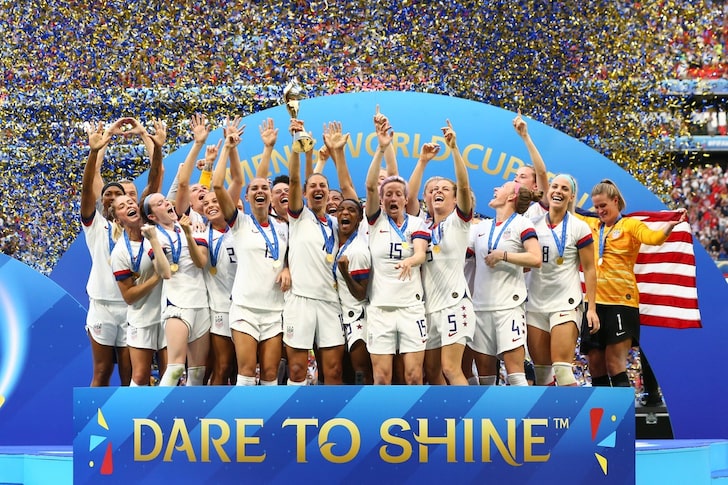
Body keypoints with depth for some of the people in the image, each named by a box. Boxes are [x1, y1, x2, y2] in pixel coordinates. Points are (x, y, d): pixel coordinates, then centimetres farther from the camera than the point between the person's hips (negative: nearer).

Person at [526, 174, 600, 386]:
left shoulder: (579, 228, -3)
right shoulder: (534, 225, 9)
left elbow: (589, 270, -4)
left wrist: (592, 308, -10)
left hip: (565, 304, -5)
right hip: (535, 304, 5)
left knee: (561, 367, -15)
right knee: (541, 369, 5)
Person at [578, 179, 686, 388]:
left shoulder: (630, 225, -3)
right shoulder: (592, 225, 13)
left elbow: (652, 237, -22)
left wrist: (668, 227, -42)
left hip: (621, 302, -6)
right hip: (594, 302, 6)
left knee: (615, 366, -8)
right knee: (594, 364, 8)